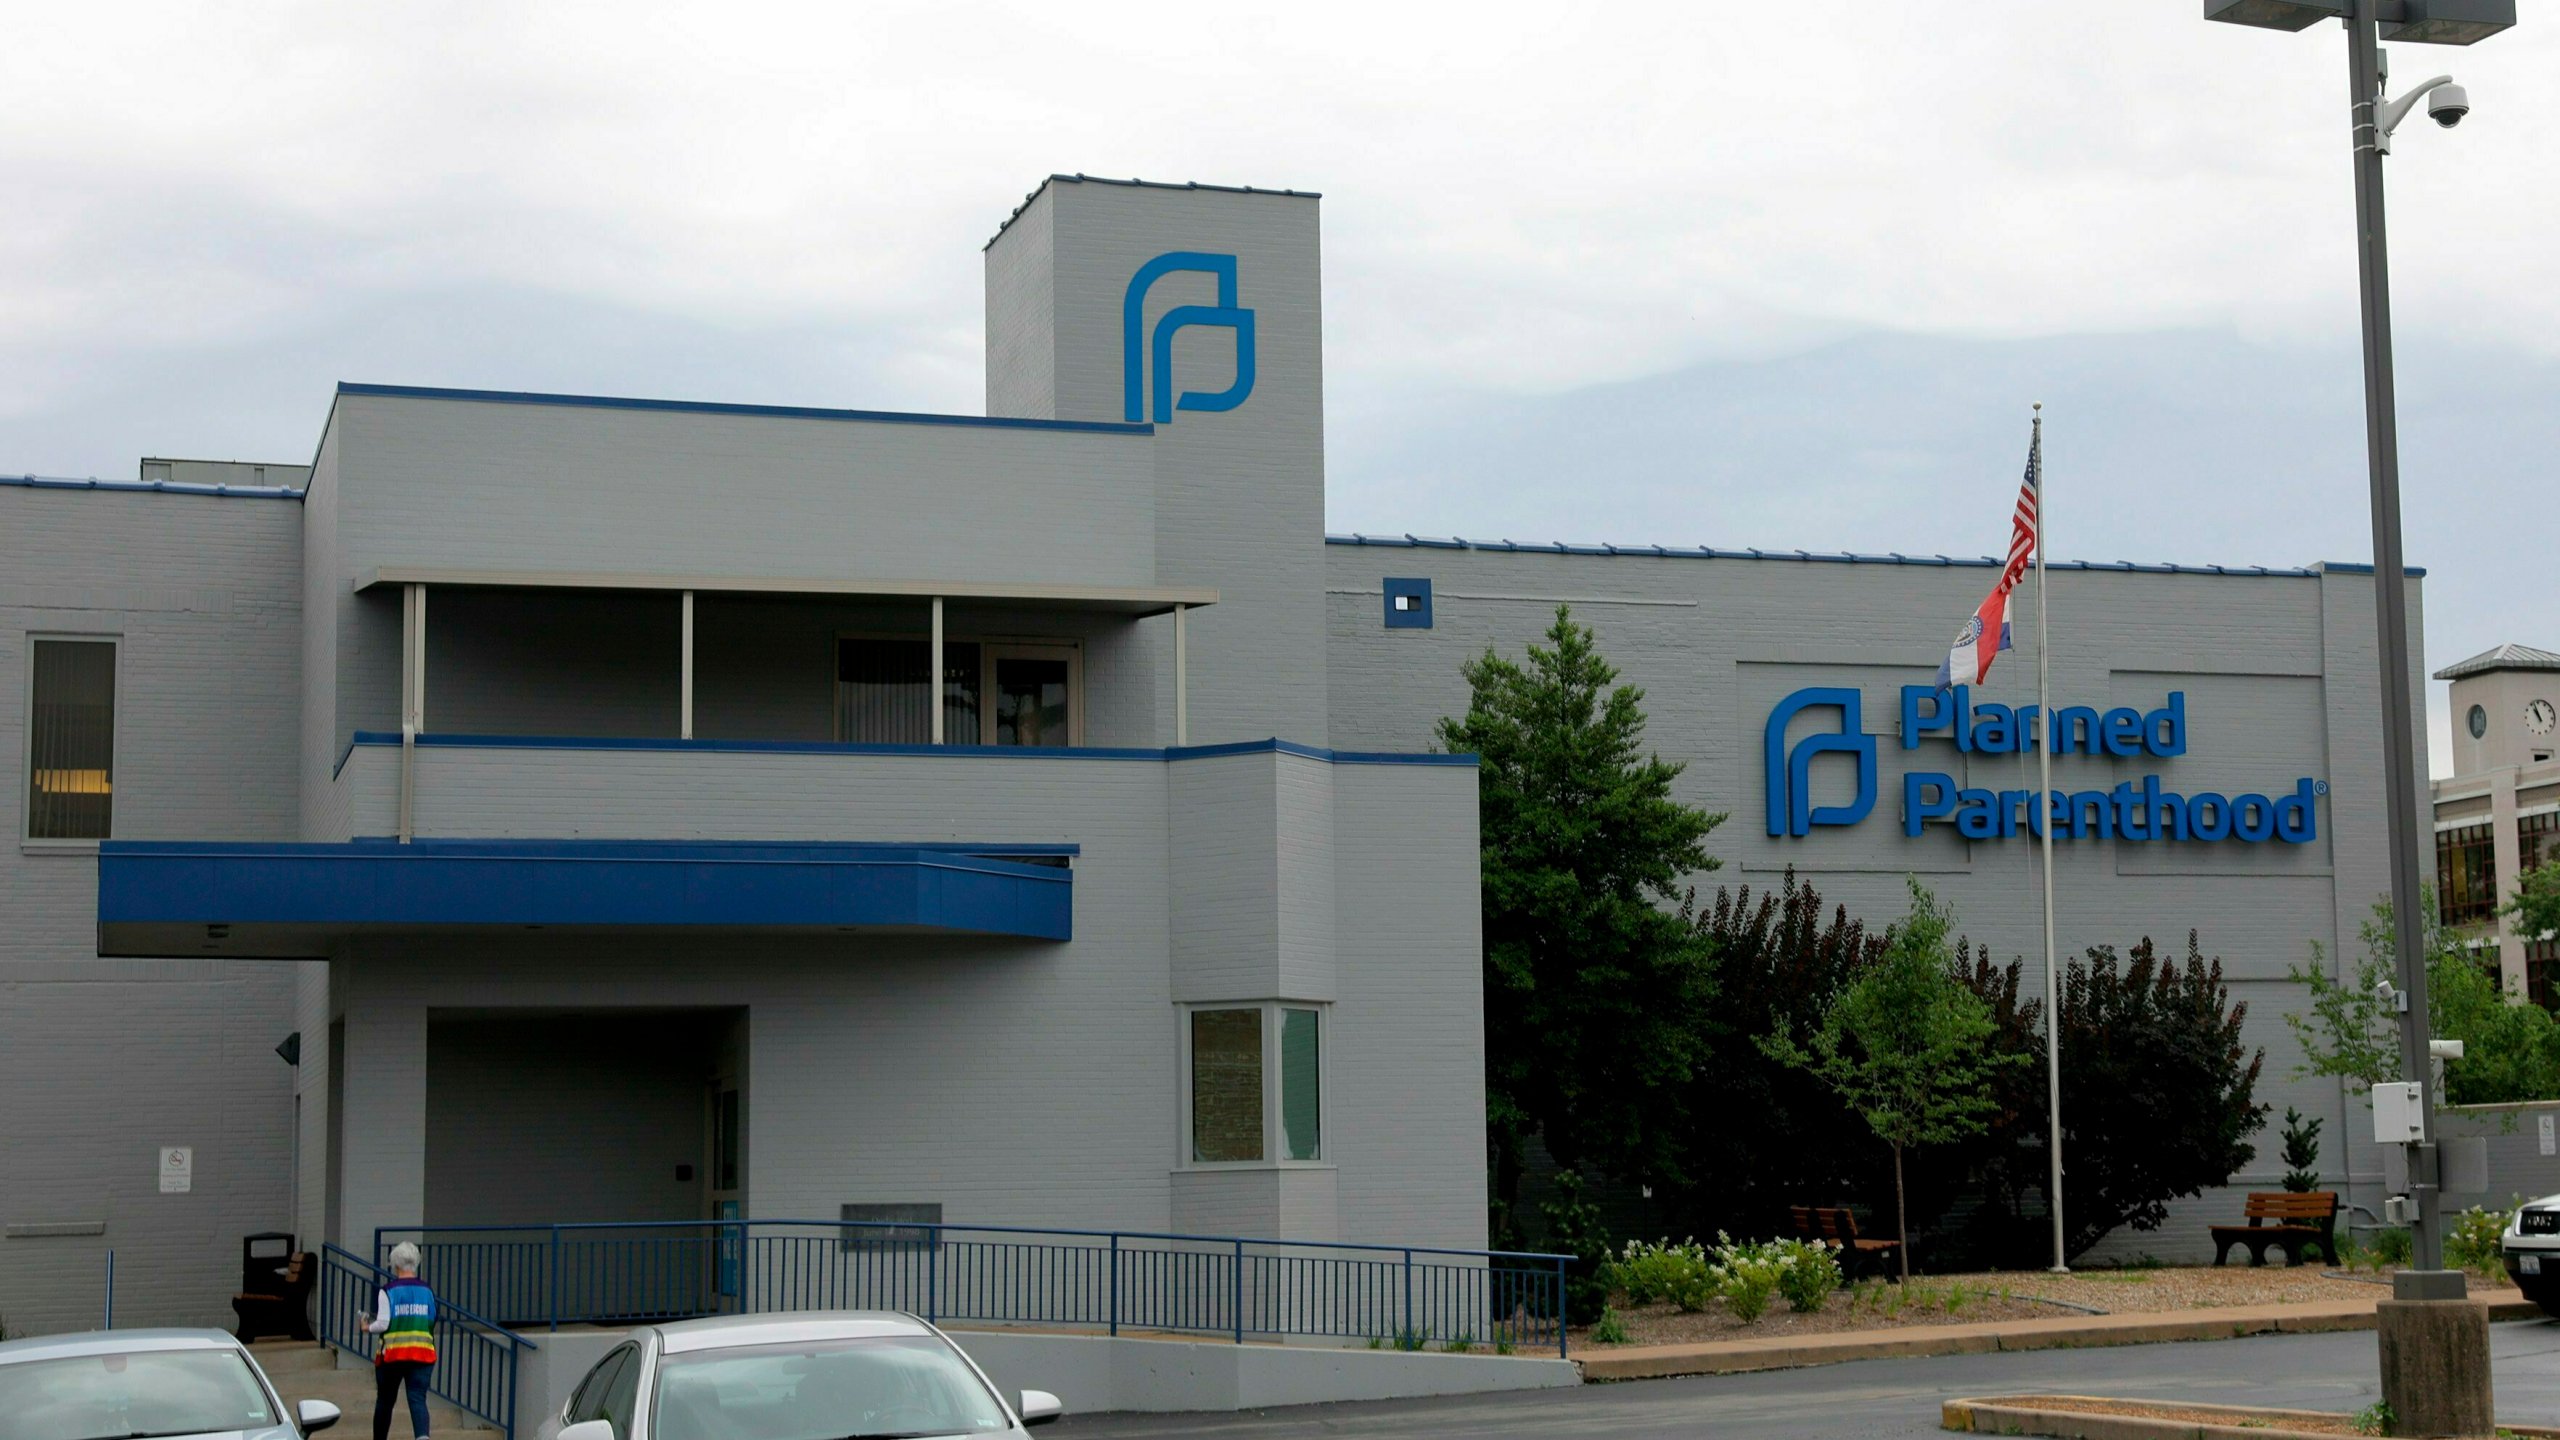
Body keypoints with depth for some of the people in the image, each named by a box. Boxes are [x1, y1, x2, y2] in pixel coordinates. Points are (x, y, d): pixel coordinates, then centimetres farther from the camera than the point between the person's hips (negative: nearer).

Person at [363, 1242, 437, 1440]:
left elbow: (382, 1324, -11)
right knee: (418, 1399, -6)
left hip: (392, 1353, -2)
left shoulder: (387, 1292, -6)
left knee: (384, 1401, 16)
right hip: (422, 1354, 2)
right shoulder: (427, 1291, 5)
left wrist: (368, 1327, 9)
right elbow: (432, 1323, 8)